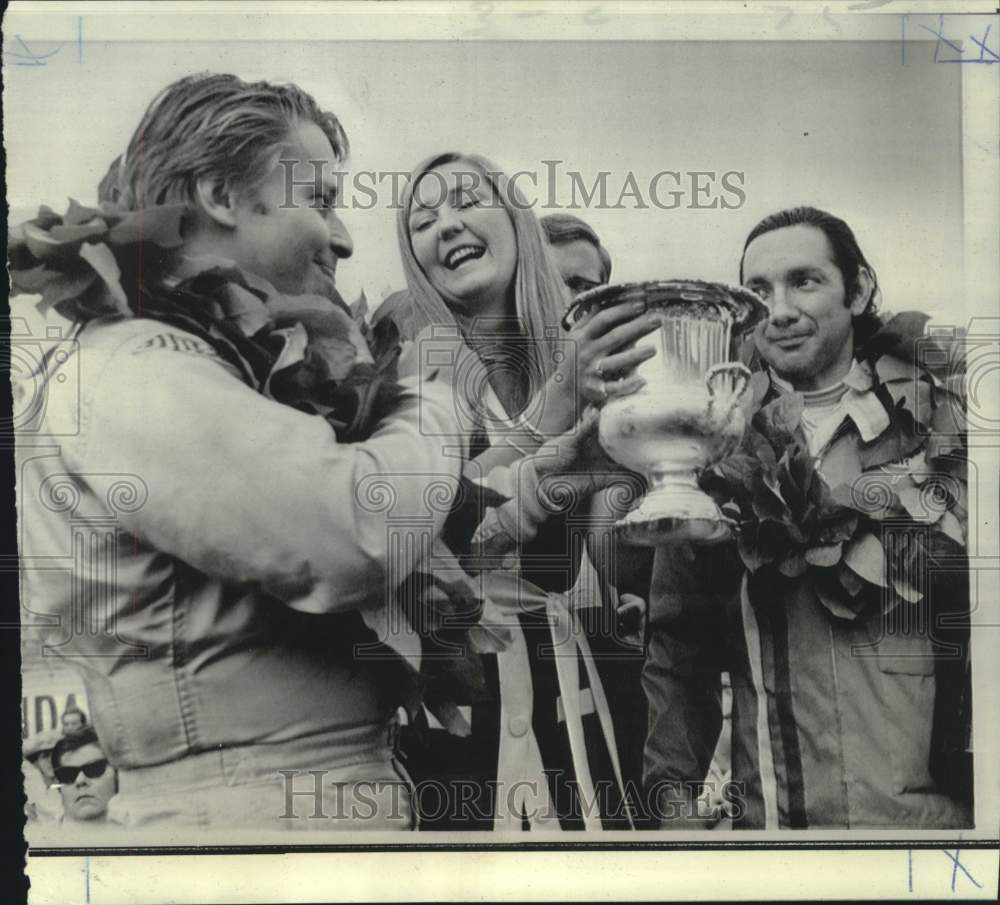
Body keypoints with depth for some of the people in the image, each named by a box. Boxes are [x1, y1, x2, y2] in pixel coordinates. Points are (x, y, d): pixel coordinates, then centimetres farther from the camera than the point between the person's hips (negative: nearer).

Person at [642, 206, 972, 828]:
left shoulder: (945, 422, -2)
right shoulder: (715, 449, -1)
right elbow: (678, 642, 2)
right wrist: (674, 788, -3)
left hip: (939, 806, 0)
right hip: (774, 812, 1)